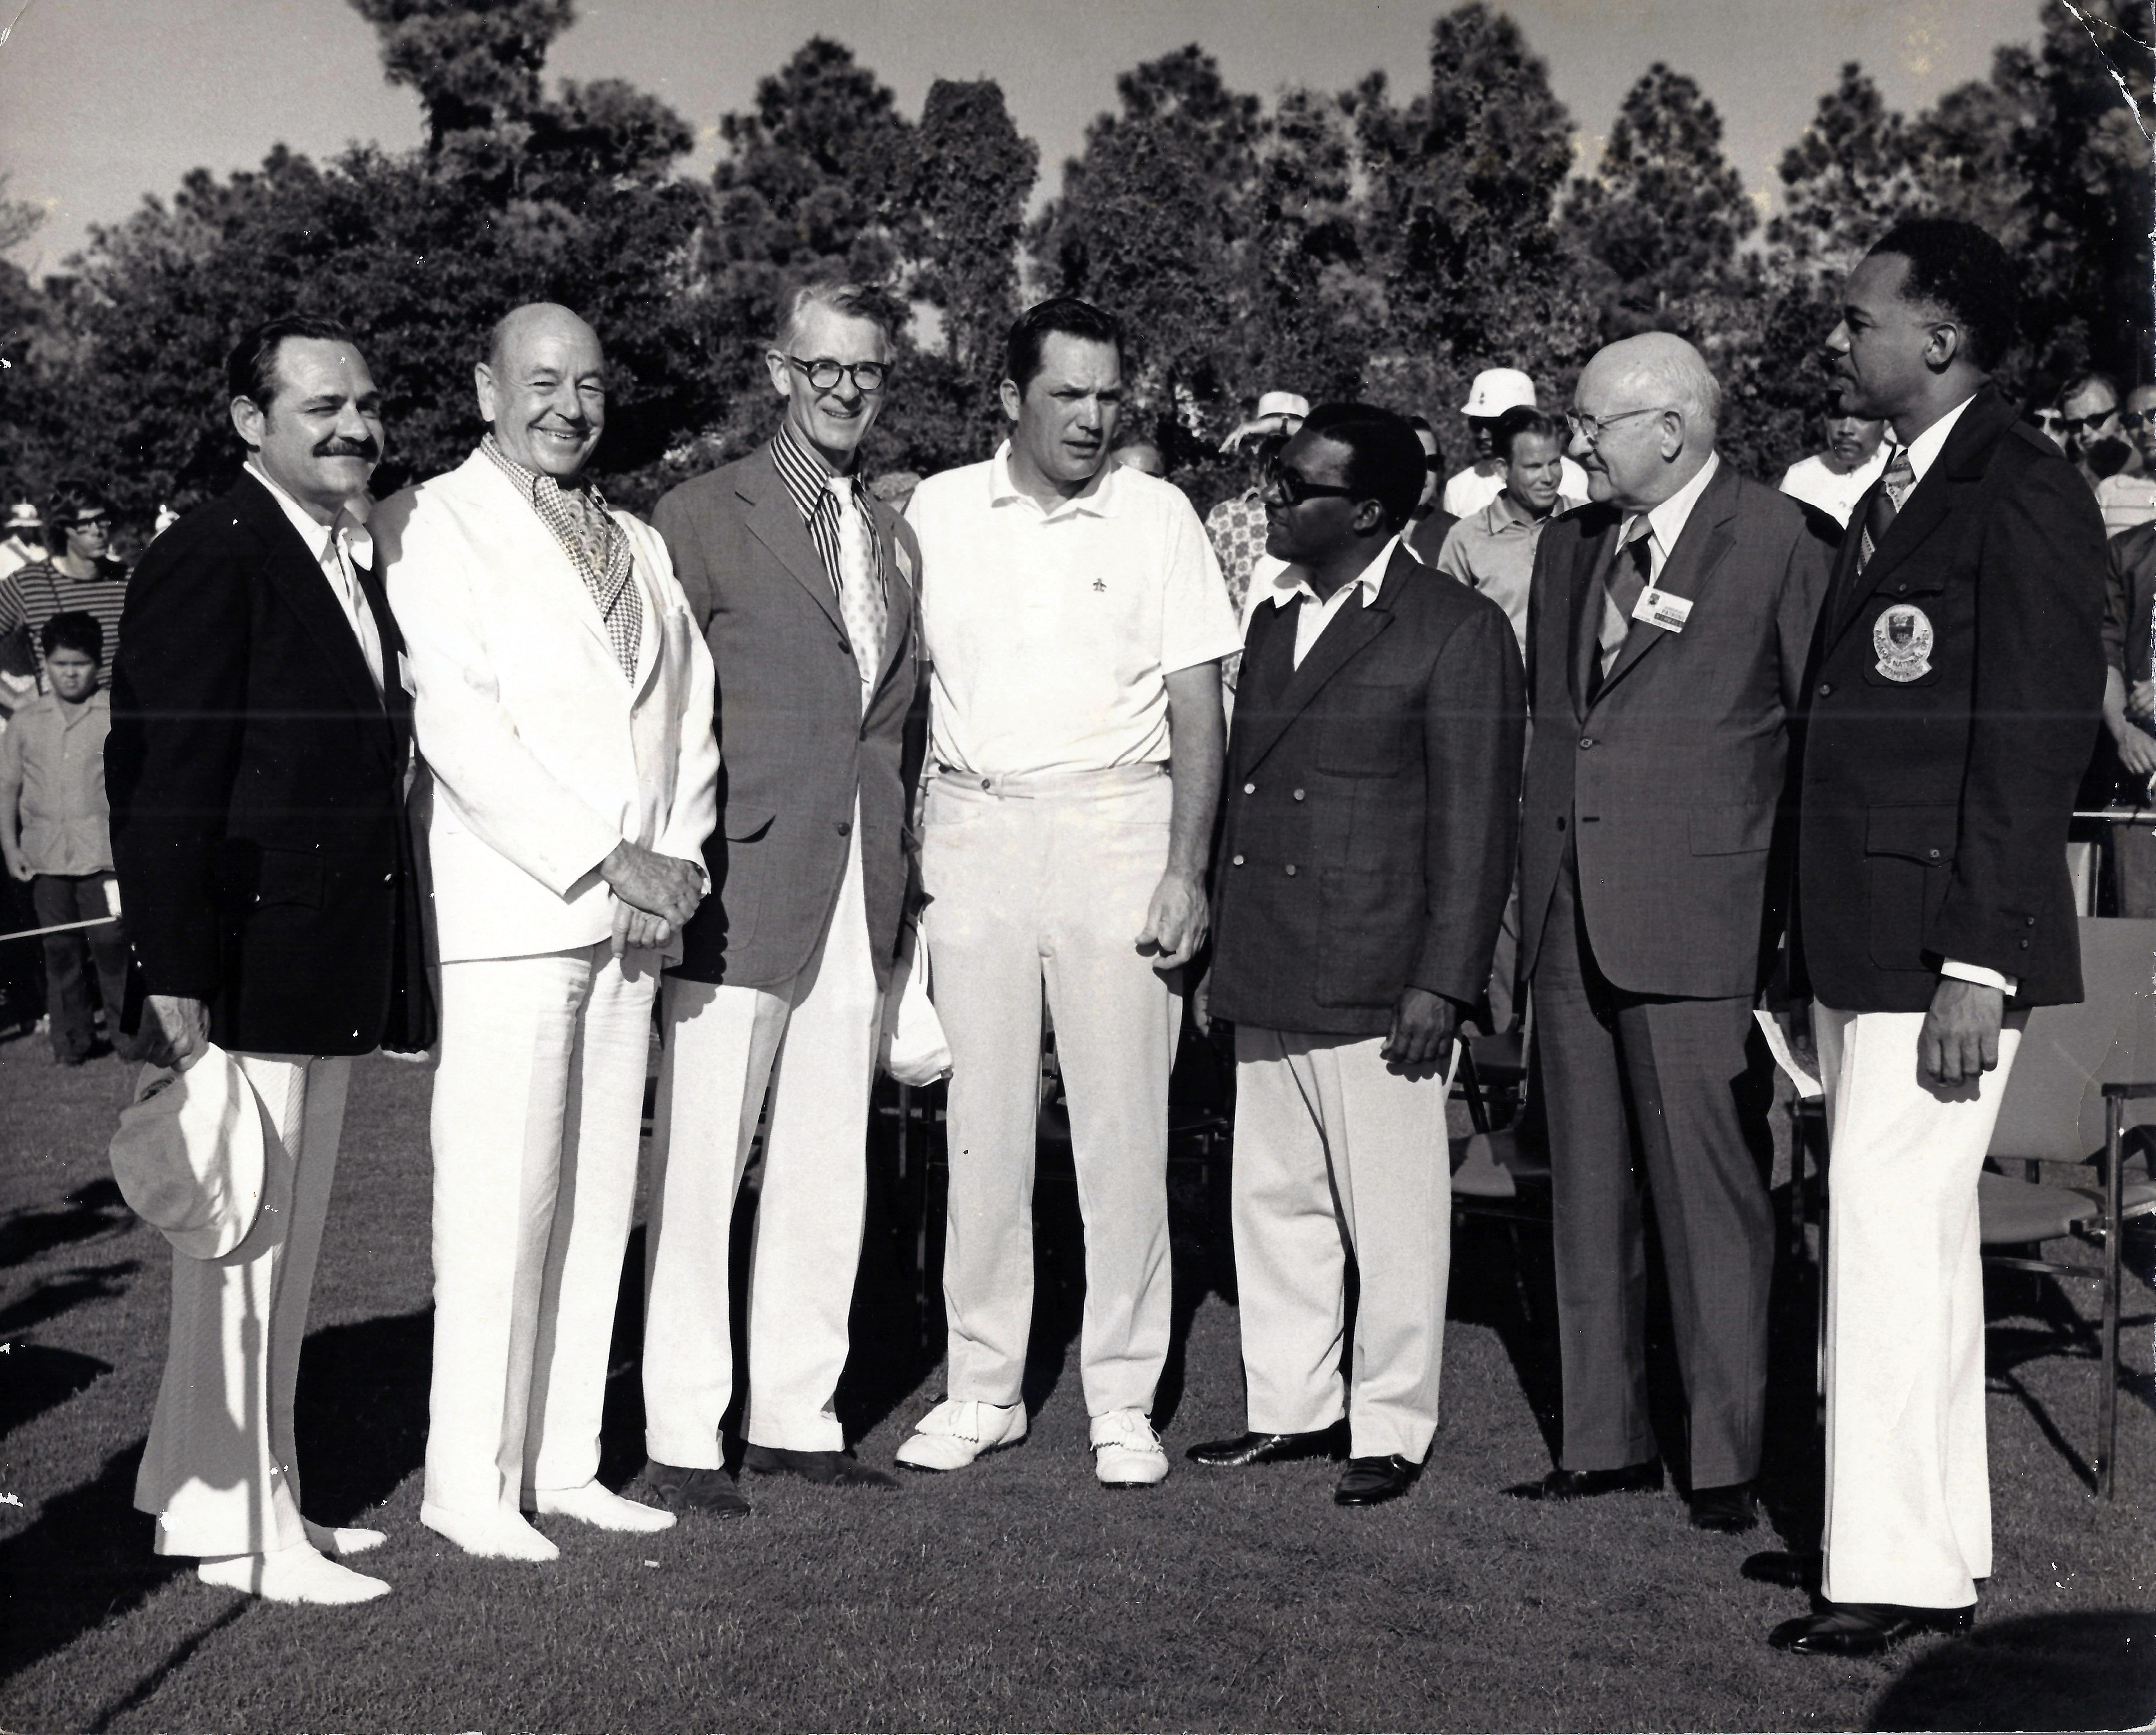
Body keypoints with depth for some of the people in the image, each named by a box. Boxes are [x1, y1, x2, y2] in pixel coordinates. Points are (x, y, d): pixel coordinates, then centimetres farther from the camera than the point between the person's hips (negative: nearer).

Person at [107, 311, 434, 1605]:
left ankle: (259, 1485, 32)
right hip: (245, 973, -9)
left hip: (334, 977, 9)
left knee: (291, 1246, 18)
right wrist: (174, 980, -20)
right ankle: (234, 1526, 13)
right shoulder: (213, 557, -12)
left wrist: (381, 969, 13)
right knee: (239, 1242, 1)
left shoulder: (358, 562, 14)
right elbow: (162, 780, -16)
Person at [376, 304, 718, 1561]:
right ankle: (471, 1480, 6)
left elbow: (690, 711, 18)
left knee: (599, 1197, 8)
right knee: (499, 1199, -5)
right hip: (511, 910, -6)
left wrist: (681, 858, 1)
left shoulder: (642, 546, 20)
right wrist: (601, 858, -14)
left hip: (633, 920, 6)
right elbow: (458, 723, -11)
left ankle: (564, 1465, 16)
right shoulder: (430, 524, -1)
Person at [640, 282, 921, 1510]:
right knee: (702, 1166, -1)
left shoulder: (897, 537, 17)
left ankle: (798, 1416, 21)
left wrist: (901, 874, 12)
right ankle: (683, 1435, 9)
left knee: (830, 1171, 10)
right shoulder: (705, 516, -1)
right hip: (744, 891, -5)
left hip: (864, 897, 6)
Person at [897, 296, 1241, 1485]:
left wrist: (1186, 872, -7)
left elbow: (1198, 708, 1)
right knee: (981, 1120, 6)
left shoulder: (1158, 516, 2)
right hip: (971, 828, 2)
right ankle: (982, 1388, 17)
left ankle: (1123, 1401, 11)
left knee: (1124, 1126, 1)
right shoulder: (938, 511, 6)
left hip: (1114, 824, -1)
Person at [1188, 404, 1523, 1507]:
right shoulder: (1274, 619, 16)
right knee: (1273, 1201, 14)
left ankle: (1391, 1428, 16)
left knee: (1391, 1218, 3)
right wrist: (1223, 945, 17)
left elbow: (1475, 821, -9)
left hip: (1377, 990, -7)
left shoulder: (1456, 630, -6)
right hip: (1268, 982, 7)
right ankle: (1291, 1406, 28)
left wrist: (1442, 983, -14)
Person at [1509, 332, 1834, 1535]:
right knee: (1587, 1194, 12)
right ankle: (1606, 1440, 23)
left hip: (1699, 927, -7)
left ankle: (1730, 1458, 12)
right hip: (1569, 922, 7)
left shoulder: (1787, 543, -5)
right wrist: (1531, 893, 14)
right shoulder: (1571, 545, 15)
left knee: (1712, 1198, -1)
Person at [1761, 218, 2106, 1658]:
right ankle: (1932, 1532, 27)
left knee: (1893, 1232, -7)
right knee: (1910, 1238, 15)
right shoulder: (1895, 497, 18)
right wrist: (1824, 947, 14)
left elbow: (2036, 742, -17)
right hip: (1863, 943, 10)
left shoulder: (2023, 495, -11)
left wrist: (1980, 964, -20)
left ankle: (1902, 1569, 4)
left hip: (1945, 945, -9)